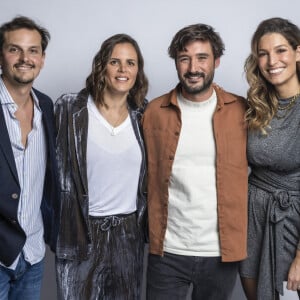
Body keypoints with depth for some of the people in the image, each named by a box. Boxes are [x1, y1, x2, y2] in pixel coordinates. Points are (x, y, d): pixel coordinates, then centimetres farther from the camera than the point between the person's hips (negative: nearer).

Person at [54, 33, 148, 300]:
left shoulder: (143, 114, 3)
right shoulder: (71, 108, -7)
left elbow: (149, 176, 11)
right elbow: (59, 171, -5)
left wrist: (149, 225, 8)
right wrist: (61, 229, -7)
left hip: (130, 232, 3)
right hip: (82, 230, -3)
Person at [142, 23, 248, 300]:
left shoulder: (241, 111, -3)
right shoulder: (155, 112, -1)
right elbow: (147, 174, 5)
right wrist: (149, 233, 1)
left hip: (222, 251, 1)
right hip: (166, 250, 0)